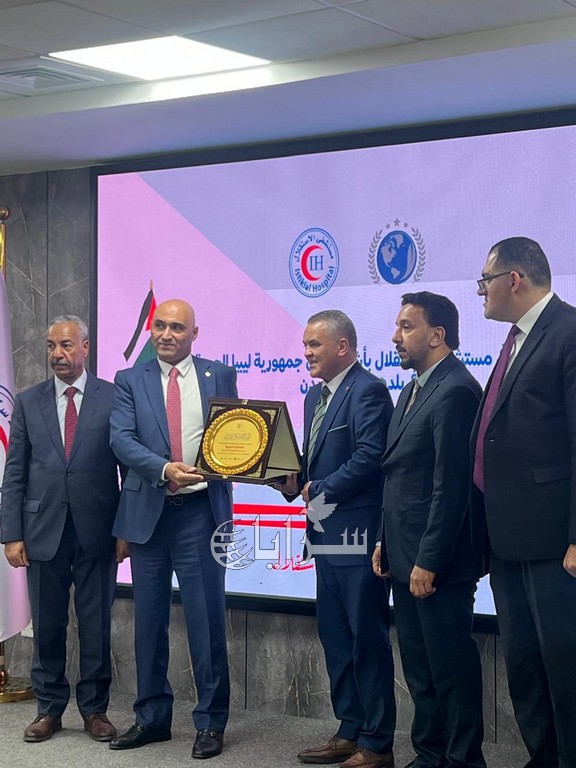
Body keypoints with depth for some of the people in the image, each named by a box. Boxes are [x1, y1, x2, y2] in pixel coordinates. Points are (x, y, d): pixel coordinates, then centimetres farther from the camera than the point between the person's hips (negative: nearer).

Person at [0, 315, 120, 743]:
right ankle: (49, 708, 20)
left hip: (97, 530, -2)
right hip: (43, 529, 2)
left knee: (96, 624, 5)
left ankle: (95, 709, 17)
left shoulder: (113, 398, 1)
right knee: (47, 625, 8)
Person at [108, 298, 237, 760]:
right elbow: (122, 439, -6)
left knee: (206, 617, 0)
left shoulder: (220, 376, 6)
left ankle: (211, 721, 11)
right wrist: (164, 469, -21)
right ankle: (152, 717, 22)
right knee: (149, 619, 10)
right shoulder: (130, 381, 6)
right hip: (148, 511, 2)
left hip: (201, 510, -2)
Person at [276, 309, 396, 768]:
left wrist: (319, 489, -15)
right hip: (327, 535, 10)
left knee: (367, 638, -3)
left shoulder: (368, 391, -13)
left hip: (358, 534, -10)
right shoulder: (316, 395, 16)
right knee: (334, 635, 15)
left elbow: (369, 457, -22)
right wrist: (294, 480, 0)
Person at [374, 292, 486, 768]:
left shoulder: (455, 391, -16)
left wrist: (428, 561, -21)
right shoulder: (414, 391, 15)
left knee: (451, 666, 0)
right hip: (406, 558, 10)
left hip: (437, 562, -10)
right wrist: (386, 543, 15)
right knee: (419, 669, 16)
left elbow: (450, 486, -21)